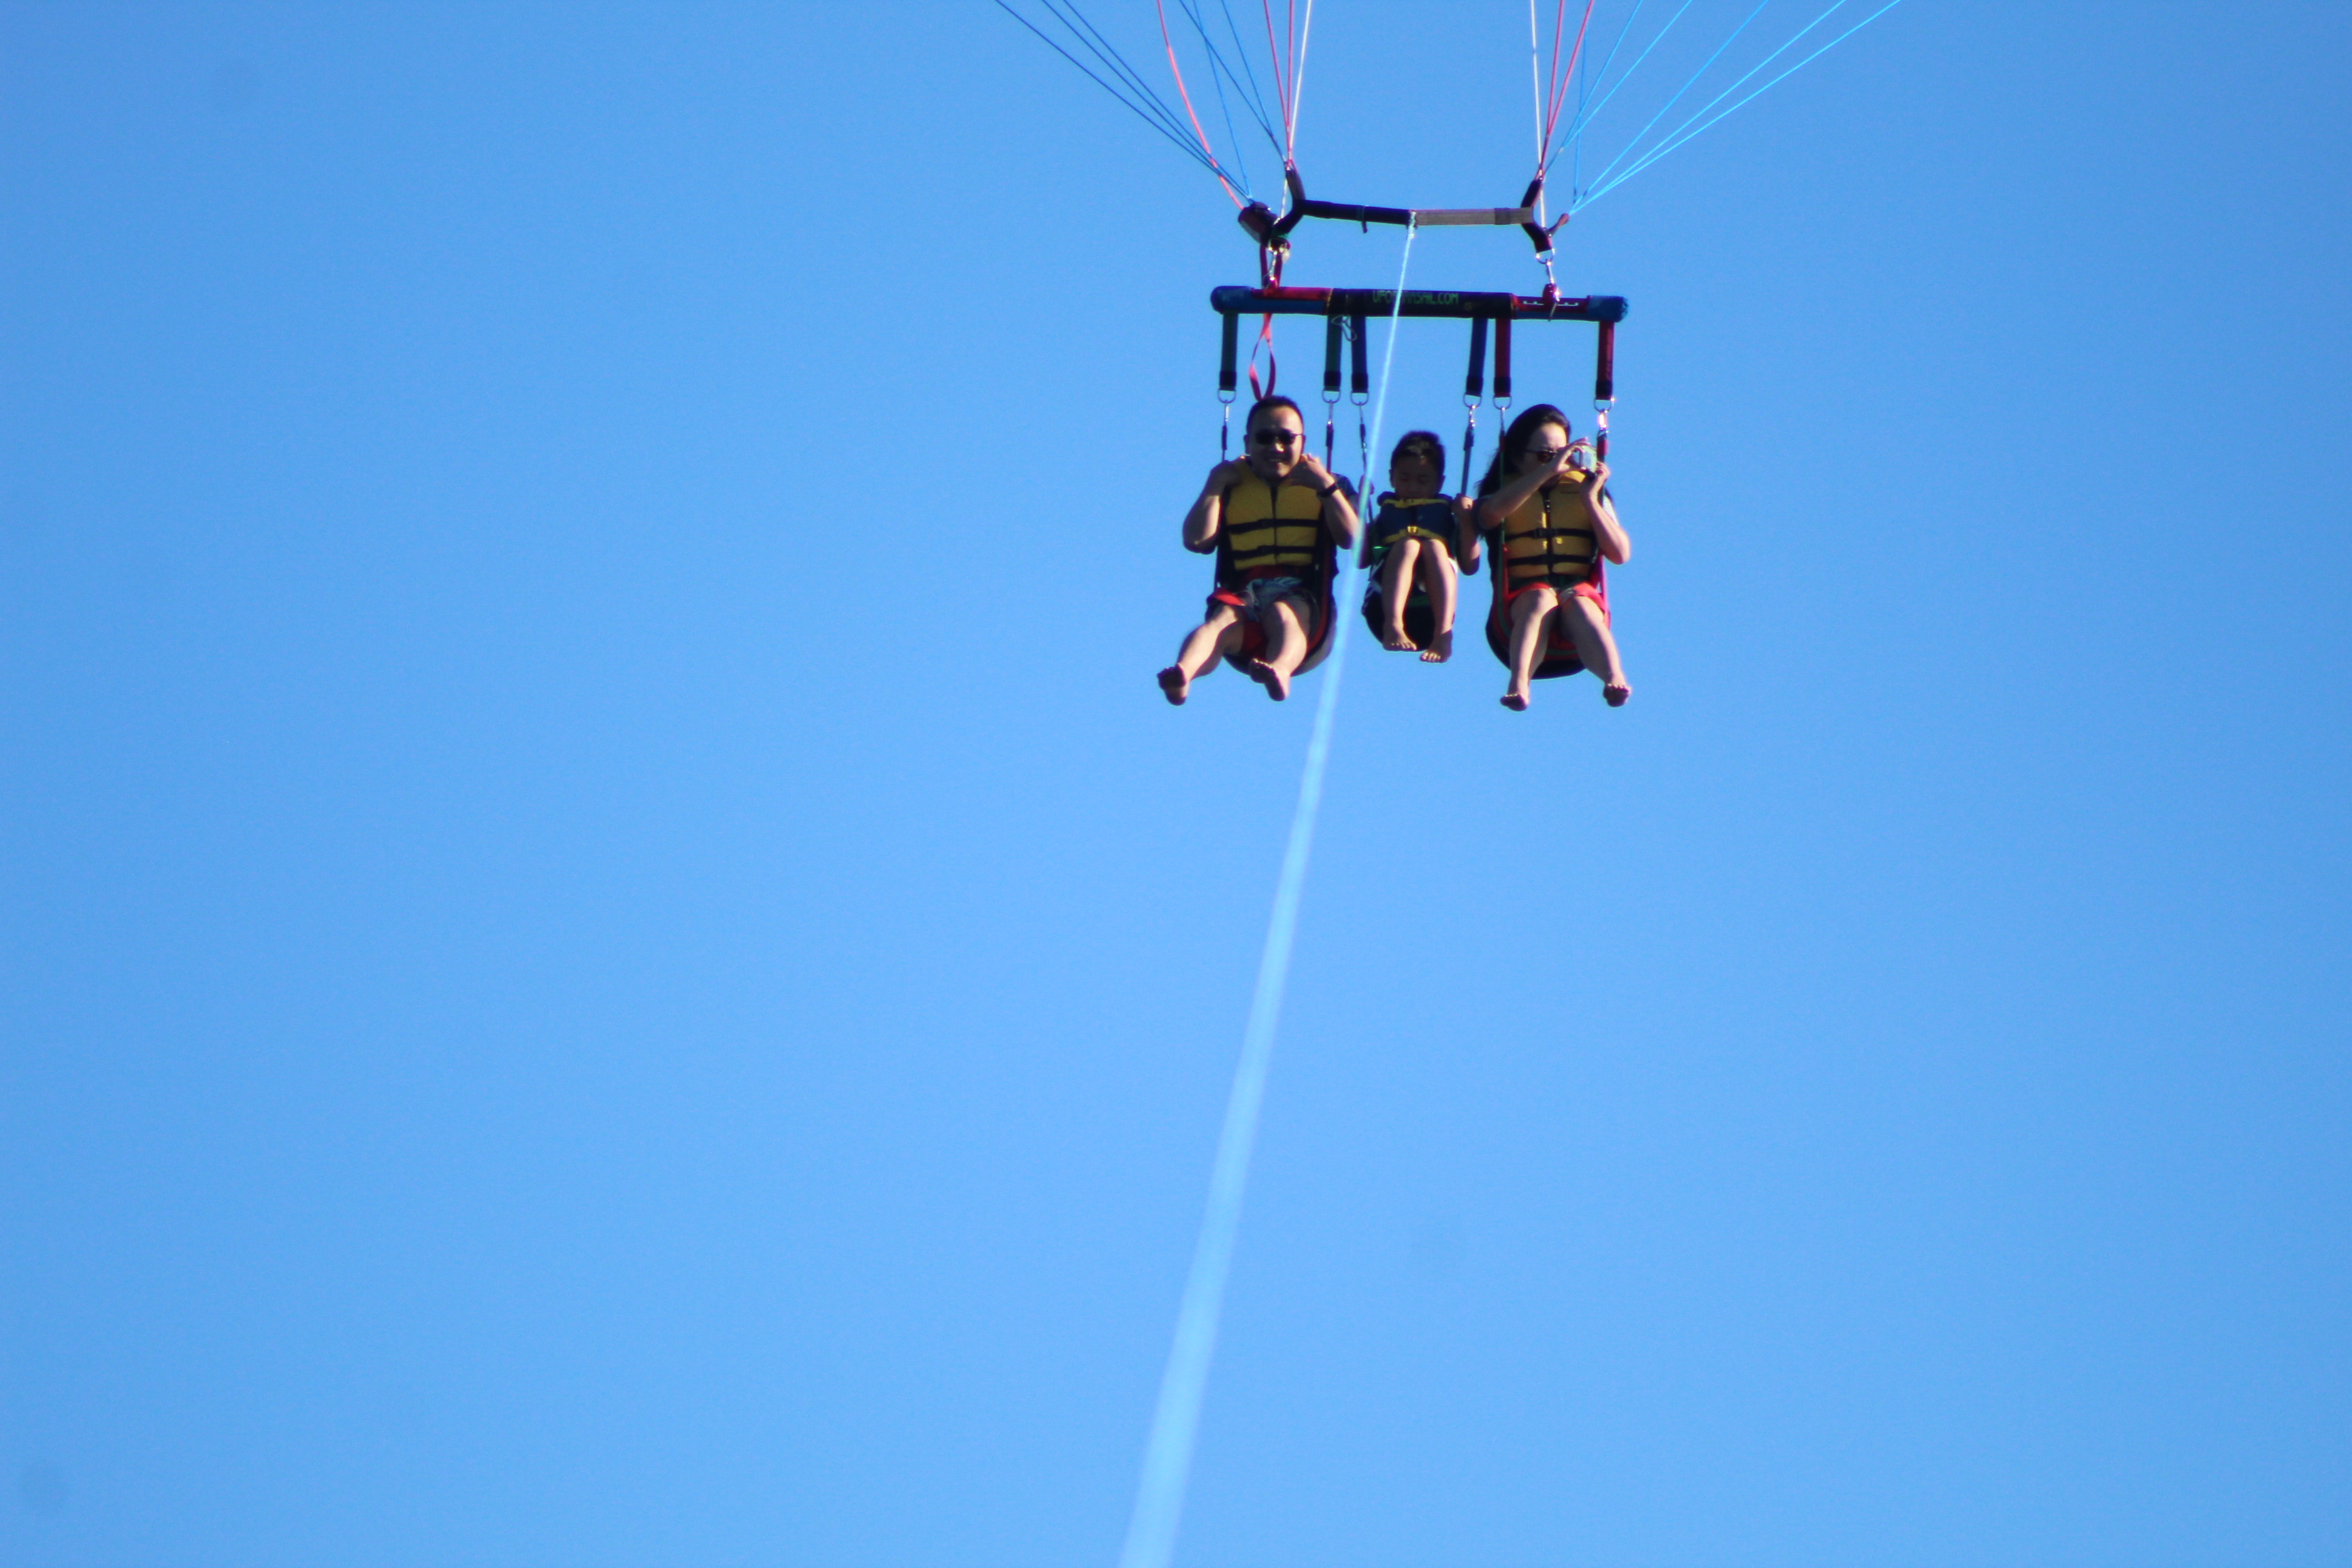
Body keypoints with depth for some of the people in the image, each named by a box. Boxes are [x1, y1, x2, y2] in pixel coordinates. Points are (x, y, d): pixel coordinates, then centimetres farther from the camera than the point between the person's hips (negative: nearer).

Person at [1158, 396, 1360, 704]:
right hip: (1242, 594, 1)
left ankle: (1280, 670, -70)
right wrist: (1214, 486, 2)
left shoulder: (1320, 482, 19)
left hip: (1301, 594, -1)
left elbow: (1351, 539, 0)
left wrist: (1327, 487, -8)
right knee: (1224, 618, -33)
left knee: (1282, 613, -36)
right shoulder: (1231, 484, 20)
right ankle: (1182, 674, -65)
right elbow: (1196, 541, 4)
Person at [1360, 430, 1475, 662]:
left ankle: (1443, 635, -41)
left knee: (1434, 546, -24)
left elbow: (1470, 565, 11)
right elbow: (1361, 560, 8)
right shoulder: (1384, 514, 25)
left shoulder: (1446, 515, 26)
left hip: (1432, 612, 0)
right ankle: (1393, 626, -47)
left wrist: (1466, 520, 1)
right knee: (1408, 544, -24)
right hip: (1384, 608, 0)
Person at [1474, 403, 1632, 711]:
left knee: (1578, 604, -35)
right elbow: (1489, 514, -14)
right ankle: (1518, 684, -60)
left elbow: (1621, 555, 6)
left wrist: (1590, 500, -3)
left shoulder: (1586, 487, 20)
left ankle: (1615, 680, -63)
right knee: (1542, 598, -36)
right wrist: (1548, 470, -17)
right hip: (1521, 601, -1)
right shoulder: (1505, 489, 15)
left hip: (1580, 592, 1)